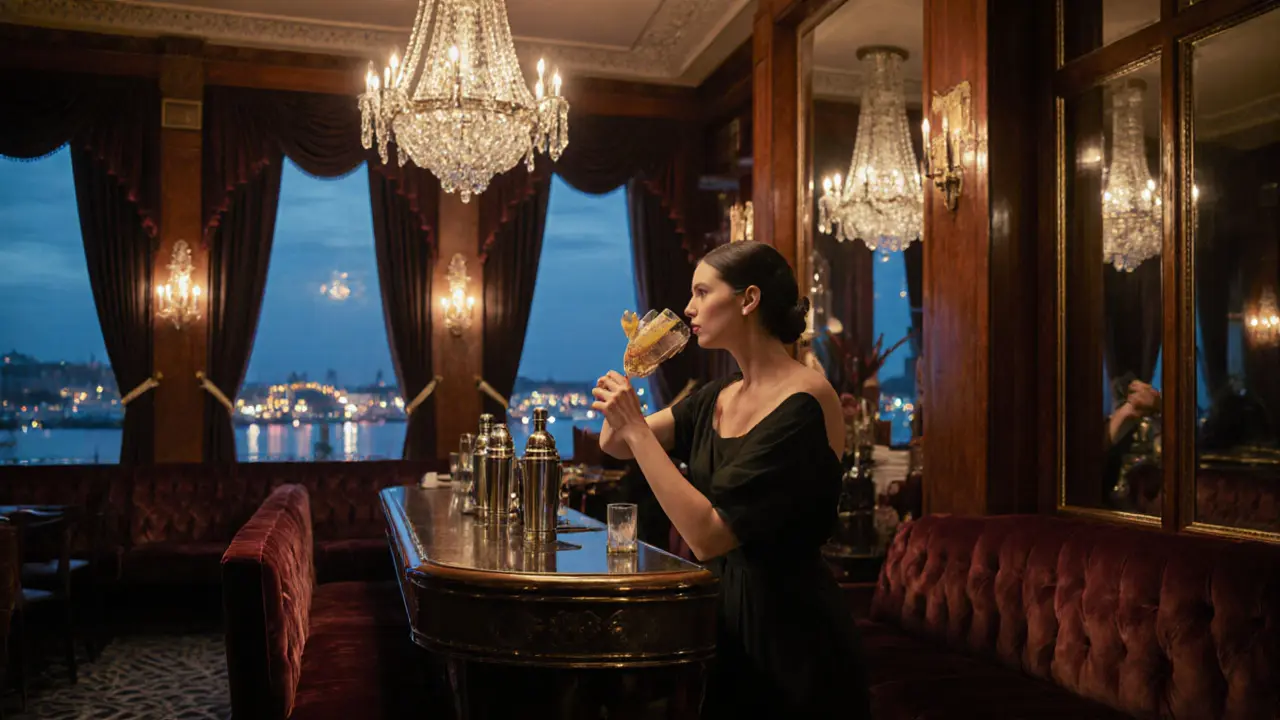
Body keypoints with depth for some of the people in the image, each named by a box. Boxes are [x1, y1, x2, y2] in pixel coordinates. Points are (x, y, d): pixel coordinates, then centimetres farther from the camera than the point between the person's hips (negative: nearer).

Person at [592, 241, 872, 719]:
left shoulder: (803, 404, -21)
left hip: (789, 634, -8)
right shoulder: (717, 398, 5)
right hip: (724, 623, 8)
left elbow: (707, 536, -27)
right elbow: (613, 444, 4)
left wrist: (636, 428, -24)